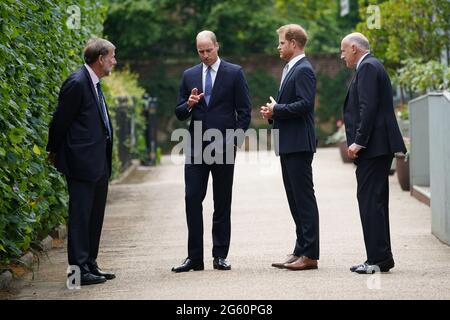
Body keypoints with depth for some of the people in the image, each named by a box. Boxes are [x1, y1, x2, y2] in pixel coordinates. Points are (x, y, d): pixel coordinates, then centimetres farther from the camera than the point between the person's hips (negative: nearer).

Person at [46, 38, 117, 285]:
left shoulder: (94, 83, 14)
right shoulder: (77, 83, -15)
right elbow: (60, 121, -11)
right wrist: (54, 152, -1)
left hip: (99, 163, 10)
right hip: (81, 162, -10)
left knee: (95, 217, 14)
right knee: (80, 216, -5)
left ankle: (90, 265, 22)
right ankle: (79, 269, -2)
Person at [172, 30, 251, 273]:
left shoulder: (234, 73, 2)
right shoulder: (189, 75, 12)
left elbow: (244, 111, 1)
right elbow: (179, 113, 14)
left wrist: (235, 139, -9)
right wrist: (189, 104, -8)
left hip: (224, 146, -2)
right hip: (196, 146, 3)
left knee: (222, 202, 4)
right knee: (192, 199, -4)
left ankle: (220, 255, 10)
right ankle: (194, 257, 0)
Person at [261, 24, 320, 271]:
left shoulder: (303, 70, -12)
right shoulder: (290, 69, 20)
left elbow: (305, 104, -22)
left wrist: (277, 109, -12)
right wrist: (273, 112, 5)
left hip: (299, 144, -10)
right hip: (288, 145, 10)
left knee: (304, 199, -7)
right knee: (295, 200, 12)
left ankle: (310, 255, -5)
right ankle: (300, 251, 17)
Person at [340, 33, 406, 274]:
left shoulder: (368, 67, -9)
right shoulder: (370, 66, 22)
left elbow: (368, 107, -19)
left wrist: (359, 142, -20)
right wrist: (358, 141, 16)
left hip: (373, 146, -11)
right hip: (376, 147, 11)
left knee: (370, 201, -10)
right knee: (375, 201, 11)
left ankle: (378, 258, -11)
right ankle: (380, 258, 15)